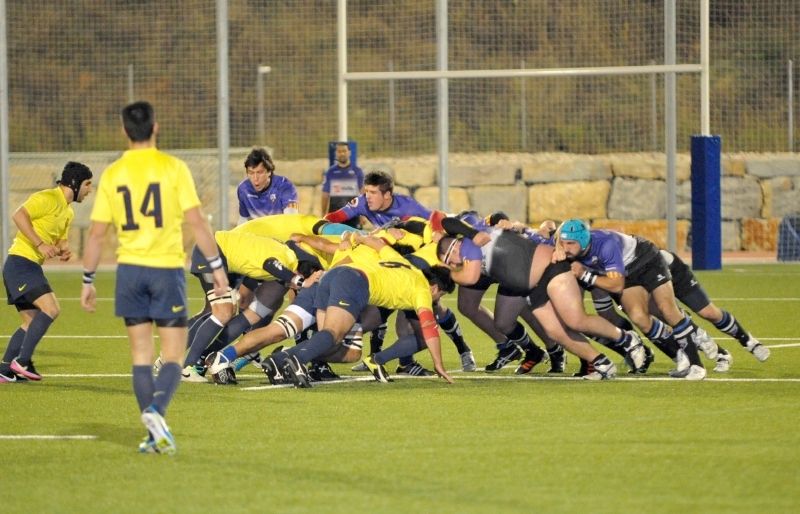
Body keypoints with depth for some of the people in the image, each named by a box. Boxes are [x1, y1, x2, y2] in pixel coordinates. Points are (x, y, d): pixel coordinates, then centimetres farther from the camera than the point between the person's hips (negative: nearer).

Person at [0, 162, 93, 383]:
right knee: (50, 308, -20)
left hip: (31, 267, 10)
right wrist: (40, 244, -26)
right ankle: (22, 361, -18)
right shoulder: (48, 199, -12)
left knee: (31, 323, 11)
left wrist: (63, 250, 4)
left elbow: (60, 240, 28)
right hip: (21, 263, -10)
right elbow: (19, 215, -23)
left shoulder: (68, 212, 18)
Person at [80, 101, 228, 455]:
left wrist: (88, 281, 14)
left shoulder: (112, 174, 3)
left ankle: (155, 435, 4)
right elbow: (196, 221, -8)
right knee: (173, 355, 2)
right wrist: (217, 267, -2)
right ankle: (157, 410, -23)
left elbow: (96, 232, 5)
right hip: (167, 267, -3)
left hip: (130, 269, 3)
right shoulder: (172, 168, -5)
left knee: (141, 355, 9)